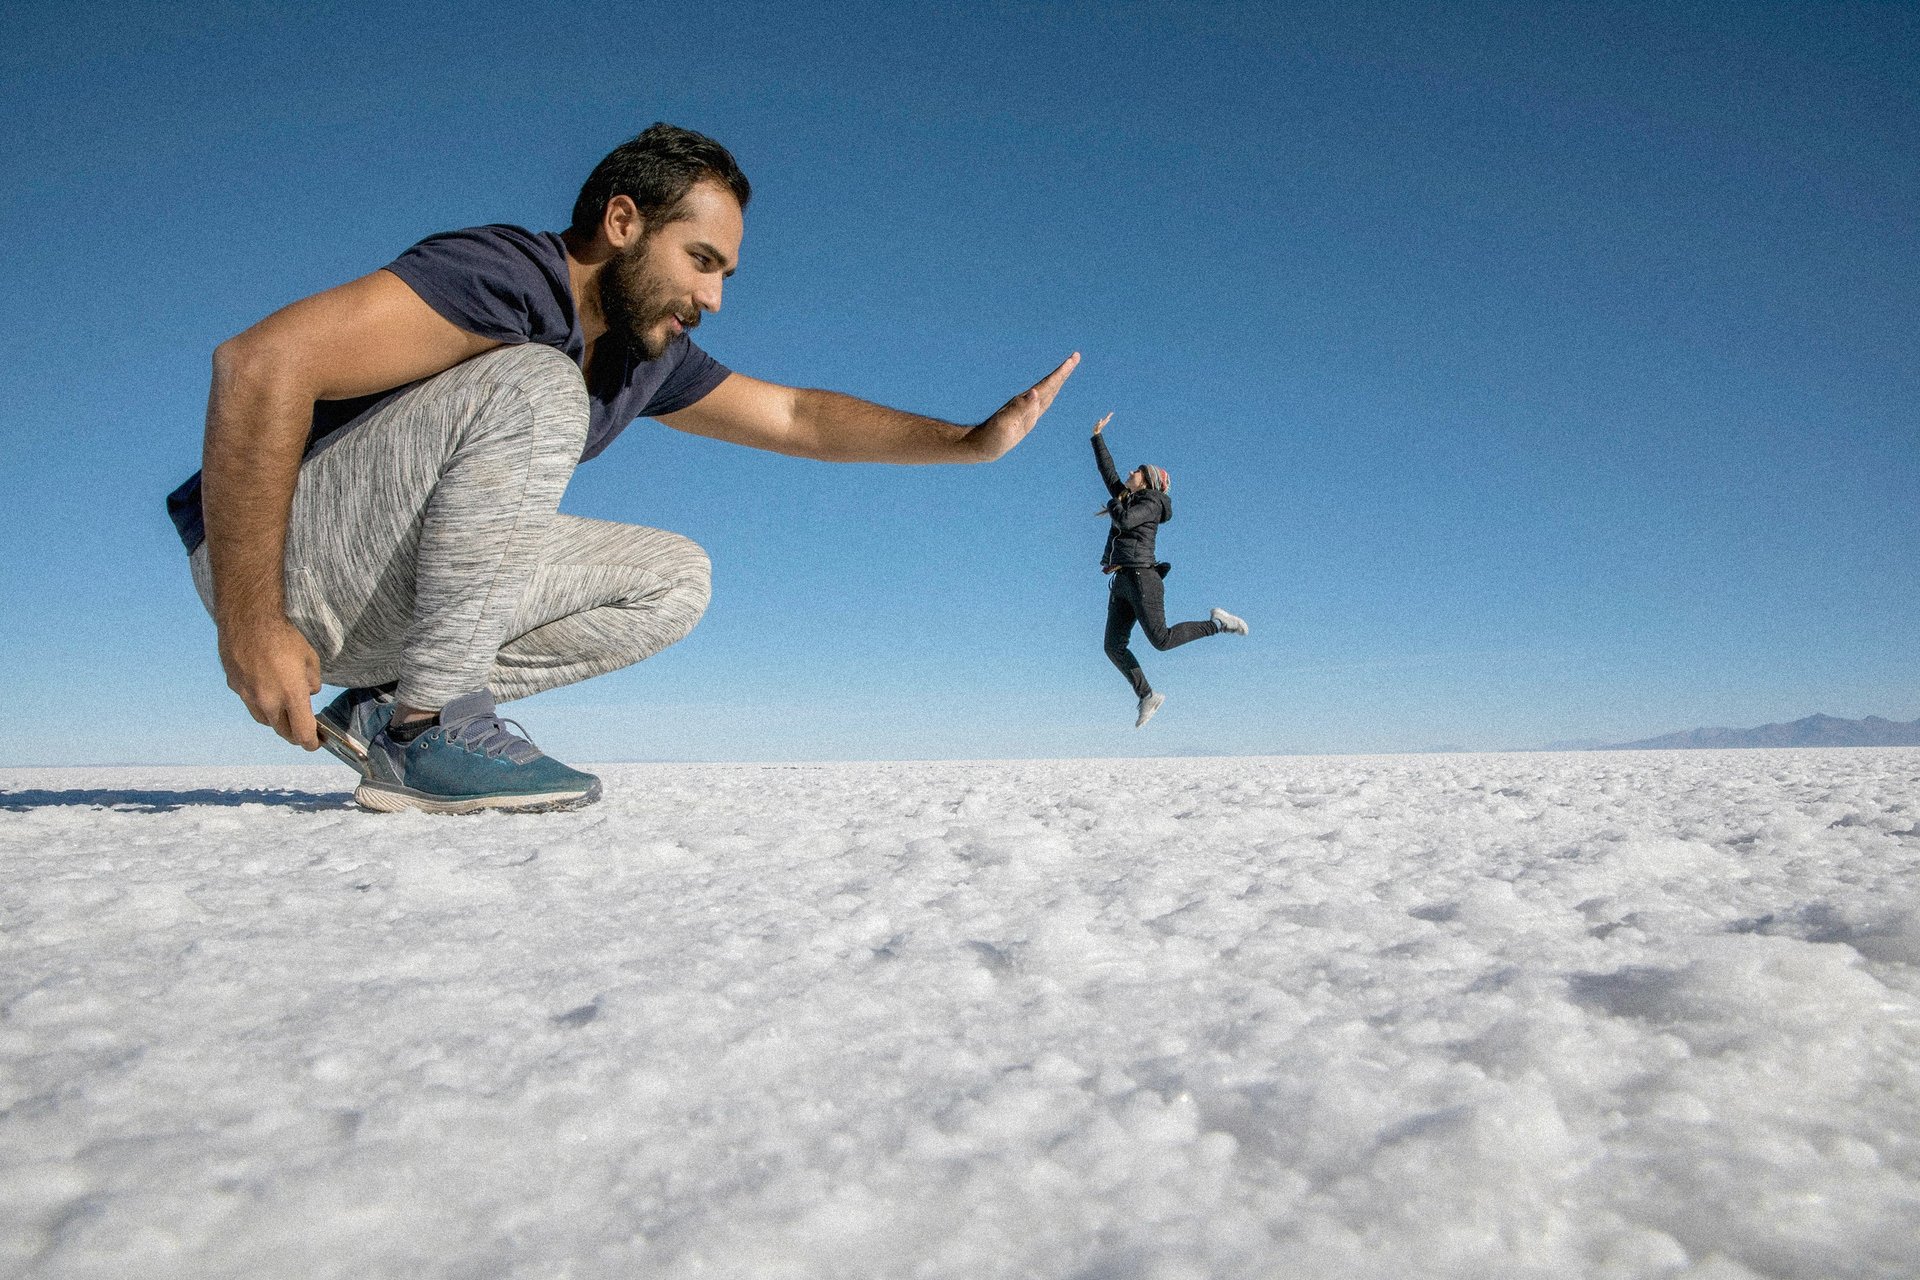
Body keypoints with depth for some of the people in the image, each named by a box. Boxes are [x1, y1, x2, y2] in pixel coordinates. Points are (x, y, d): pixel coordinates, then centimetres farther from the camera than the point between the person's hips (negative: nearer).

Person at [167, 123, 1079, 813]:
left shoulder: (649, 358, 6)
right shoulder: (506, 275, -22)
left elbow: (795, 418, 13)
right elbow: (260, 363, -30)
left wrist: (974, 440, 7)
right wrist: (250, 622, -31)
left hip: (399, 599, 8)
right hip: (284, 555, -8)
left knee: (673, 579, 1)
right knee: (534, 386, -28)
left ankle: (387, 708, -2)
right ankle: (427, 730, -23)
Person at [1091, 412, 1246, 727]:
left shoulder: (1151, 503, -1)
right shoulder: (1128, 499, 23)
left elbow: (1124, 521, -18)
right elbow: (1107, 470, 30)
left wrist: (1112, 506, 4)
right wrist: (1097, 435, 32)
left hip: (1141, 577, -8)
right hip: (1122, 583, 8)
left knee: (1161, 639, -16)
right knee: (1114, 646, -3)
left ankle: (1217, 624, 0)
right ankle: (1147, 696, 2)